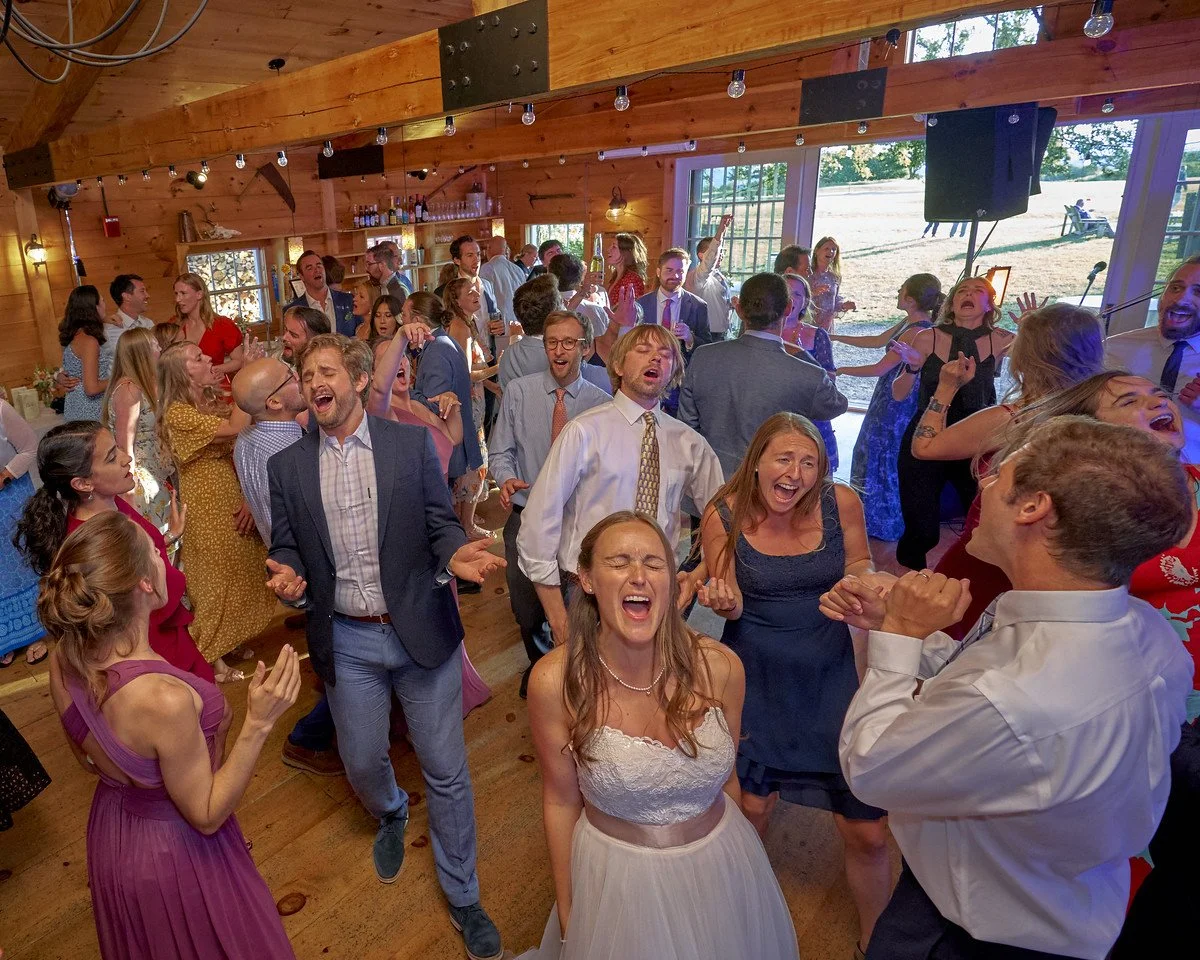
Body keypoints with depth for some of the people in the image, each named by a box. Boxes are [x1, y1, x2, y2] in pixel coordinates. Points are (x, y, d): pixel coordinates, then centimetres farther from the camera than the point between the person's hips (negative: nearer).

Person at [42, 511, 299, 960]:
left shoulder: (64, 661, -17)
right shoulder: (164, 699, -40)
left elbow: (89, 760, 3)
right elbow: (207, 816, -24)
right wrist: (258, 722, -35)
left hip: (110, 838, 6)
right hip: (178, 854, -6)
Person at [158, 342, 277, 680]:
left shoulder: (214, 406, 7)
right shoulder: (178, 413, -17)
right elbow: (236, 429, -30)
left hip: (236, 504, 7)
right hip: (209, 510, -7)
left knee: (239, 575, 17)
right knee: (217, 581, 6)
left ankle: (230, 643, 37)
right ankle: (212, 662, 25)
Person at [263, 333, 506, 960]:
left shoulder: (412, 444, -5)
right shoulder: (286, 466, 1)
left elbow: (441, 524, -2)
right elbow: (285, 548, 5)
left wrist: (454, 556, -24)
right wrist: (289, 579, -17)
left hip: (422, 630, -2)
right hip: (346, 642, 2)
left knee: (445, 768, 7)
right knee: (362, 765, 19)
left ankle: (462, 897, 30)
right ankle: (391, 816, 57)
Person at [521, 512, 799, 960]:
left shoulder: (720, 667, -18)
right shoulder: (555, 681, -22)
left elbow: (726, 778, 0)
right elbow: (561, 801, -8)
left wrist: (738, 864, 14)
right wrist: (567, 914, 2)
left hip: (720, 865, 2)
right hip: (618, 877, -2)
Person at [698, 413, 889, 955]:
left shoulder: (841, 503, -11)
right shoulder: (724, 517, -12)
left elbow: (861, 563, 7)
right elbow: (731, 605, -5)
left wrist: (861, 577, -16)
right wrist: (724, 602, -28)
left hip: (830, 676, 1)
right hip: (756, 680, 0)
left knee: (867, 832, 4)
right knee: (751, 808, 12)